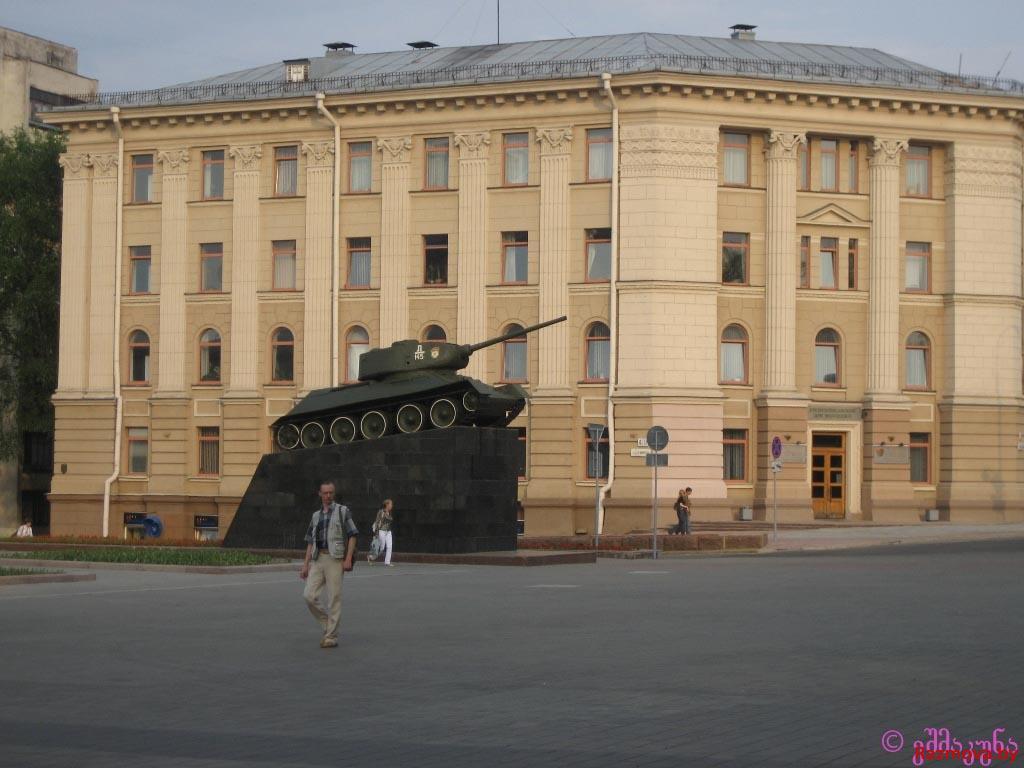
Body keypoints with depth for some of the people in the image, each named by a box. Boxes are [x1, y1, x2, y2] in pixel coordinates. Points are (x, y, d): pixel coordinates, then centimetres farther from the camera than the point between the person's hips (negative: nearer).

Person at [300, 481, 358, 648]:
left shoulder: (343, 511, 2)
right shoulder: (316, 515, 17)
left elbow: (352, 536, -2)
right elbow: (311, 542, 18)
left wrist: (348, 559, -13)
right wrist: (305, 564, 10)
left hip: (335, 559, -5)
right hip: (317, 560, 5)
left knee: (334, 598, -5)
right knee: (309, 595, -7)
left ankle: (331, 637, 0)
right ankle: (328, 625, 11)